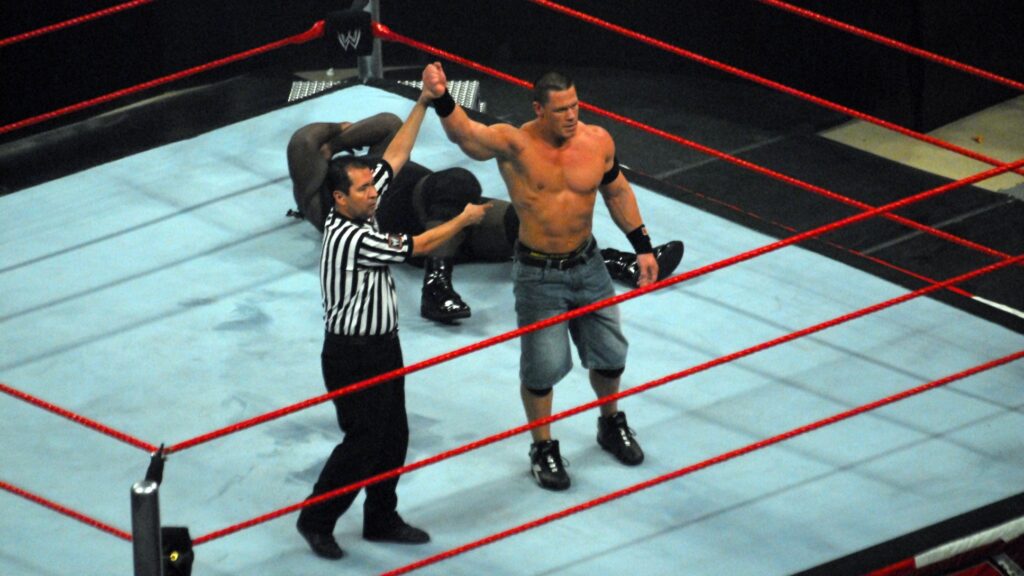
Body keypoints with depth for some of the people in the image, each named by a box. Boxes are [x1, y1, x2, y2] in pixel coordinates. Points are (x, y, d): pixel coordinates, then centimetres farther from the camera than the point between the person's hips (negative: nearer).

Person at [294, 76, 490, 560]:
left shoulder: (360, 212, -1)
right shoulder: (347, 238, -27)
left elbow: (395, 156, 5)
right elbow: (413, 247, -20)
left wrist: (423, 104, 0)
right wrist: (464, 220, -9)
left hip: (382, 346, 9)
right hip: (353, 353, -9)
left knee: (394, 436, 15)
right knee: (363, 442, -2)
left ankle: (382, 520, 28)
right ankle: (315, 520, 13)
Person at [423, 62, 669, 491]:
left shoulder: (597, 141, -7)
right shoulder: (515, 145, -20)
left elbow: (617, 191, 9)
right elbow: (465, 133, -38)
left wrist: (642, 247, 10)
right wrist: (441, 99, -58)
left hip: (587, 265, 4)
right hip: (539, 274, -4)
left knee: (609, 354, 17)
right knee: (542, 366, 2)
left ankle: (612, 425, 45)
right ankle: (543, 448, 24)